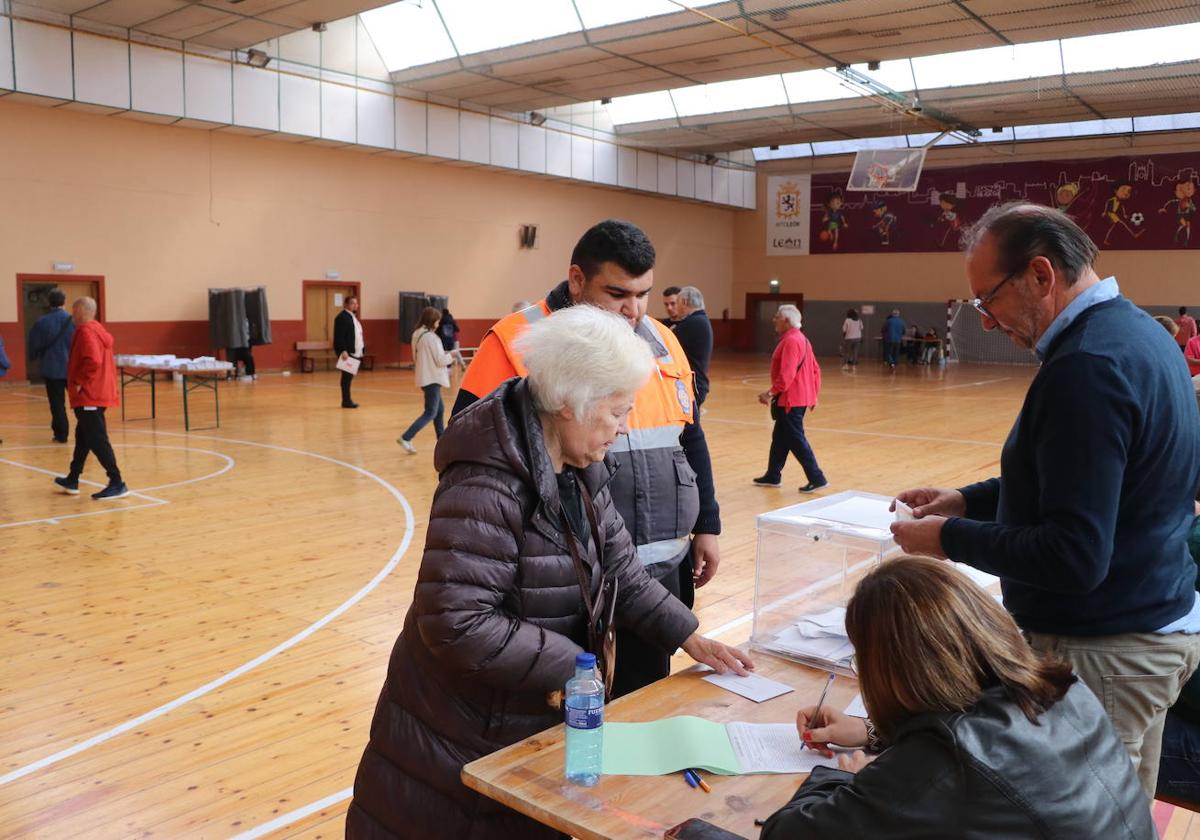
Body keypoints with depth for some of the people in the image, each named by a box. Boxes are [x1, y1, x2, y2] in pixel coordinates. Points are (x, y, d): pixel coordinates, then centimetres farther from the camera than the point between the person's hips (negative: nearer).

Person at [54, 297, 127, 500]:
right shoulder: (98, 330, 16)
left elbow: (93, 362, -29)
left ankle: (117, 484, -11)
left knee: (97, 440, -10)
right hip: (98, 394, 11)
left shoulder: (86, 332, -15)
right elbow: (107, 362, 21)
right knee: (83, 437, 20)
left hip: (89, 396, -11)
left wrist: (79, 382, -19)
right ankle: (72, 480, 32)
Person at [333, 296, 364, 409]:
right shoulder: (342, 317, -12)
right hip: (346, 353, -9)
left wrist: (361, 349, 16)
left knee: (349, 376, 12)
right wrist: (343, 351, -26)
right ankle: (346, 401, 0)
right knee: (347, 376, -5)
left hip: (355, 353, 9)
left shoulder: (353, 316, 18)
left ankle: (347, 400, 18)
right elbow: (339, 336, -19)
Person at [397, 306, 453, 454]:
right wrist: (450, 357, 4)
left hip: (425, 377, 9)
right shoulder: (431, 337, -18)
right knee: (430, 413, -7)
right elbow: (440, 360, -17)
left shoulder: (417, 335, 9)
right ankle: (406, 438, -14)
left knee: (439, 410, 18)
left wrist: (445, 356, 15)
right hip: (432, 378, -9)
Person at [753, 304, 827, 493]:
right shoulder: (802, 339, 14)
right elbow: (815, 370, 16)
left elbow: (786, 375, -26)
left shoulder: (790, 341, -18)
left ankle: (817, 478, -2)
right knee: (780, 438, 17)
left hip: (790, 400, -10)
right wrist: (814, 395, 20)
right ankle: (773, 476, 25)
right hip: (801, 398, 10)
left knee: (795, 440, -4)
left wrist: (771, 393, -21)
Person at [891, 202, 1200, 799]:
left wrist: (949, 539, -15)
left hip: (1103, 653, -10)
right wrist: (969, 501, 9)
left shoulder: (1087, 367, -25)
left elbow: (1074, 557, -27)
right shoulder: (1135, 331, 7)